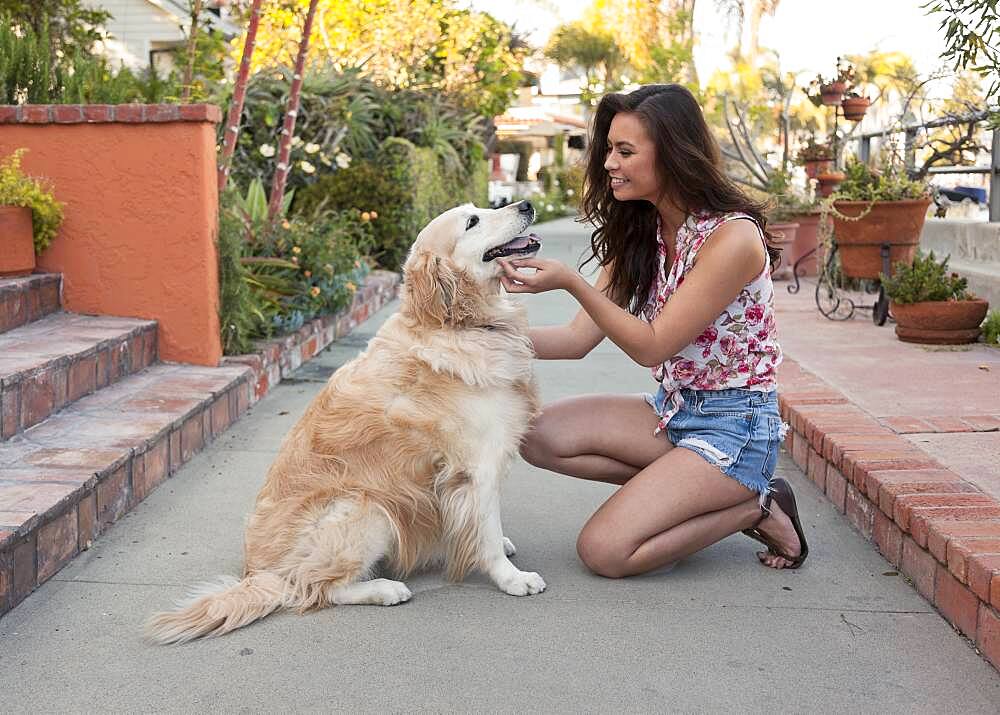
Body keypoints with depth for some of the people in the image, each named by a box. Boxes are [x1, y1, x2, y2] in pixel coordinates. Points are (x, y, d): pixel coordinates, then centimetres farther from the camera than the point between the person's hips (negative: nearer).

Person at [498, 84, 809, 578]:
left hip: (735, 426, -8)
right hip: (673, 409, 8)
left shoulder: (731, 236, -21)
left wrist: (572, 282, -29)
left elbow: (651, 347, -20)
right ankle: (674, 485, 0)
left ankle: (755, 506, 0)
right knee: (539, 435, -9)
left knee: (604, 551, -19)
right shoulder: (638, 232, 3)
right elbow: (580, 339, -1)